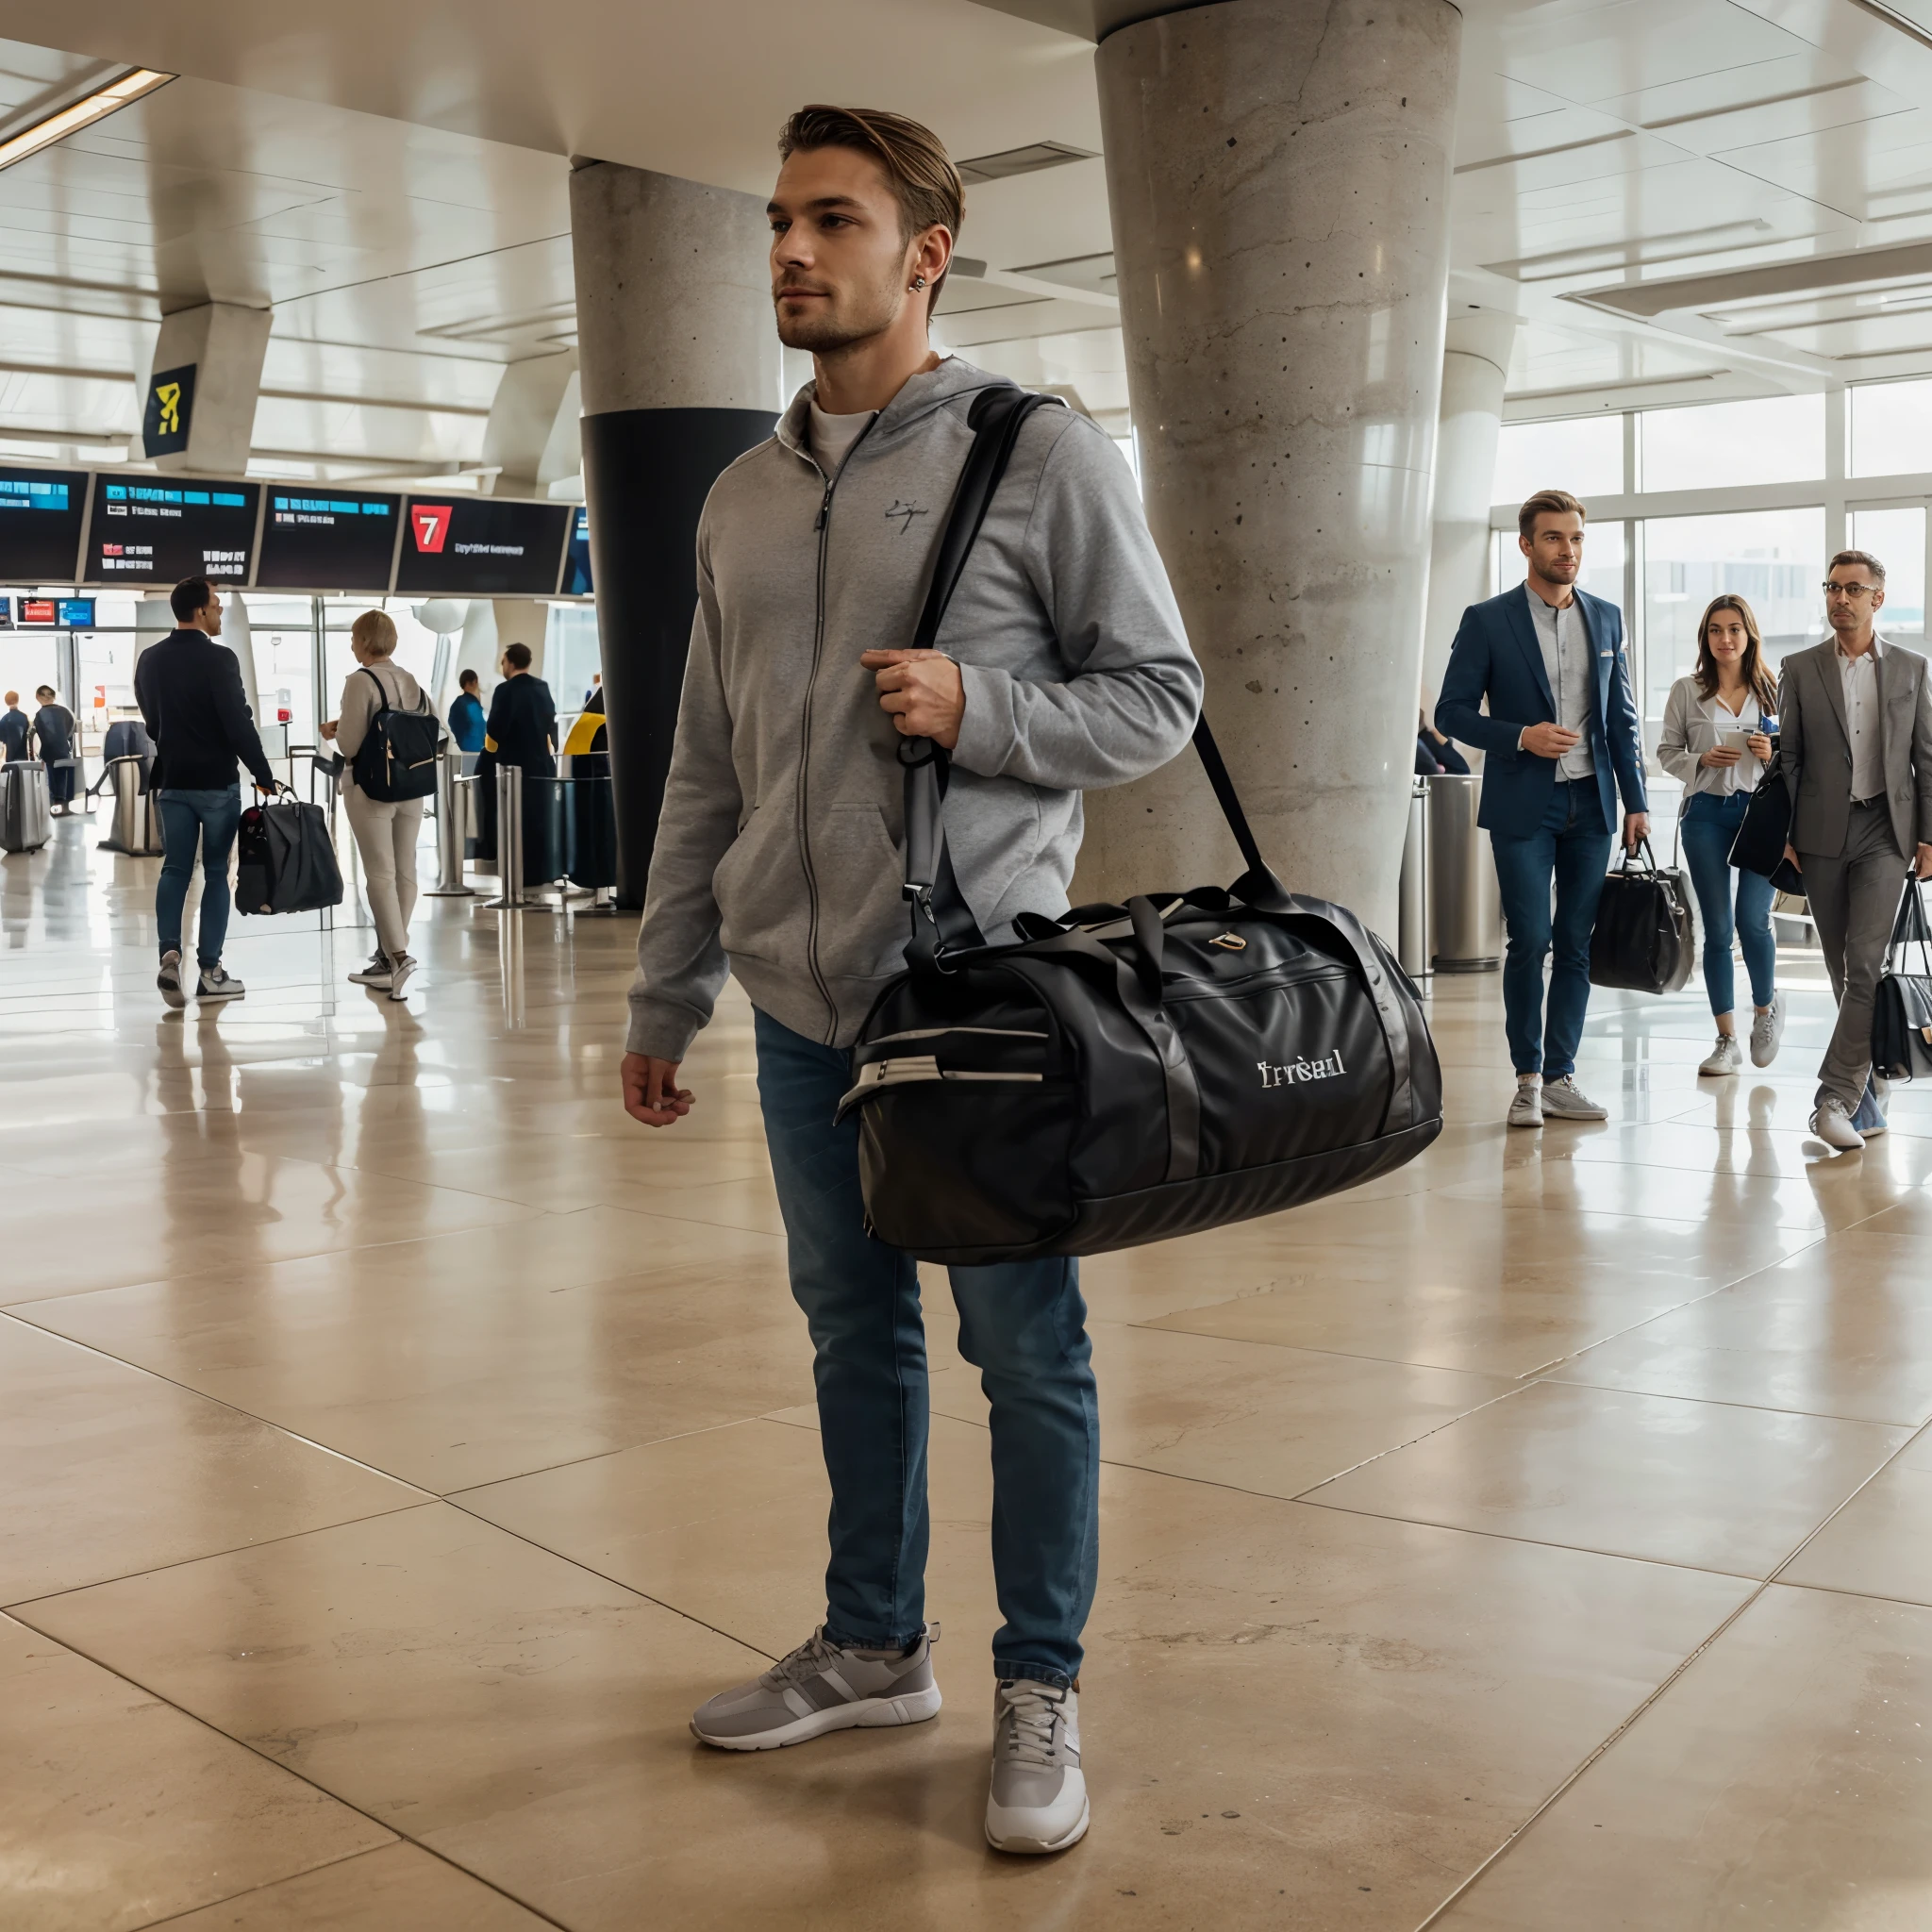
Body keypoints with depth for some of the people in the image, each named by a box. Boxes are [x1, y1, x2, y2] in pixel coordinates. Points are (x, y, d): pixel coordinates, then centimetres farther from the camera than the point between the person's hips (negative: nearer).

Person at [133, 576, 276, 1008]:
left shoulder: (149, 660, 6)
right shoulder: (218, 658, -15)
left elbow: (151, 720, 15)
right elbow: (239, 724, -17)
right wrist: (264, 776, -8)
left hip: (172, 781, 5)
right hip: (217, 781, -5)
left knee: (174, 869, 9)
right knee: (215, 873, 3)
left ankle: (170, 953, -11)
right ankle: (210, 971, 5)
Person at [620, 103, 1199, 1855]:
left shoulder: (1043, 458, -3)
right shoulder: (742, 500, 13)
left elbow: (1160, 695, -1)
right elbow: (706, 770, 15)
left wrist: (977, 707, -18)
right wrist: (664, 996, 14)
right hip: (801, 1003, 6)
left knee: (1026, 1348, 3)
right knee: (853, 1329, 15)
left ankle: (1041, 1690, 19)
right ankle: (875, 1648, 32)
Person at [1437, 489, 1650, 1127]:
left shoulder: (1606, 618, 11)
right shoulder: (1487, 620, -2)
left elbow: (1622, 716, 13)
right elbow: (1451, 710, -3)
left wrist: (1636, 801, 7)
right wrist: (1521, 737, -16)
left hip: (1590, 804, 4)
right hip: (1523, 806, -4)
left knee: (1576, 944, 5)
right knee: (1529, 942, -6)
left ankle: (1560, 1077, 13)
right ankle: (1527, 1079, 6)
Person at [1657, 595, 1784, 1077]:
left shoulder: (1773, 691, 6)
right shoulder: (1686, 692, 5)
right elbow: (1667, 751, 7)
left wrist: (1773, 754, -9)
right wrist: (1702, 760, -11)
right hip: (1706, 814, 1)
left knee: (1753, 920, -10)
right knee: (1717, 929, 3)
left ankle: (1766, 1005, 21)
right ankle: (1727, 1040, 13)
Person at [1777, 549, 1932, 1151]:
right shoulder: (1800, 669, 6)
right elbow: (1787, 756, 6)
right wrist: (1784, 832, -1)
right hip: (1822, 833, 1)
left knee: (1865, 961, -13)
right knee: (1843, 969, 5)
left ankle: (1836, 1095, -15)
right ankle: (1866, 1090, 15)